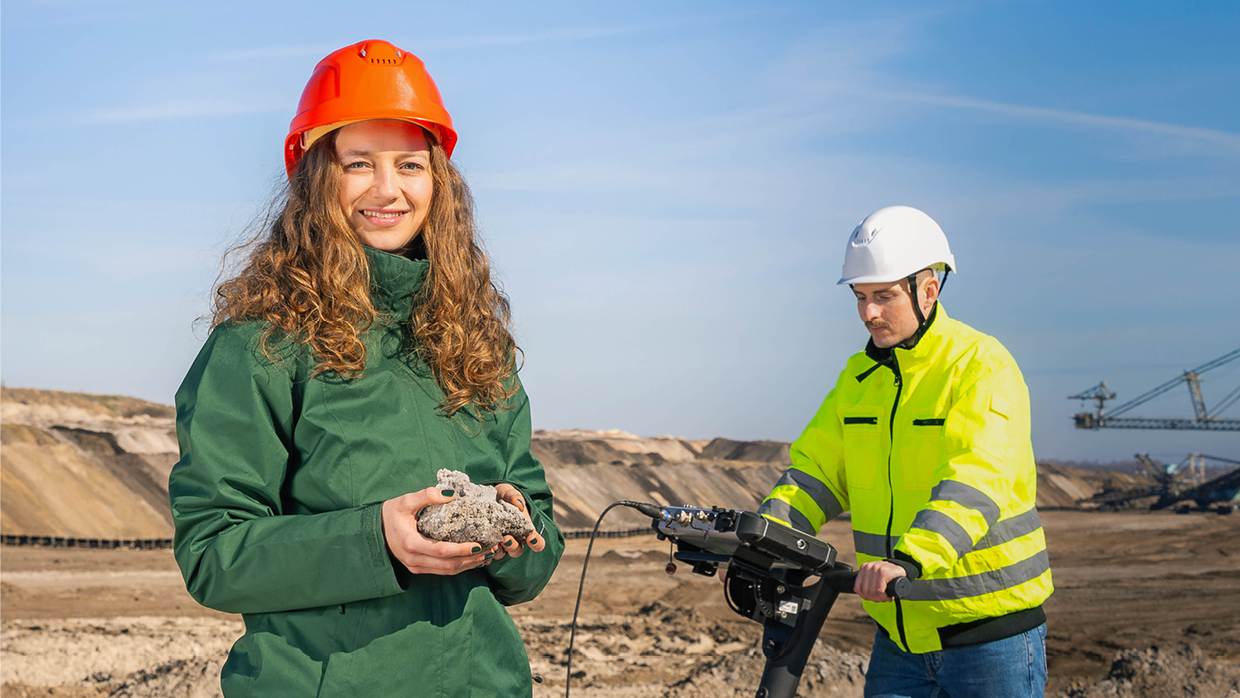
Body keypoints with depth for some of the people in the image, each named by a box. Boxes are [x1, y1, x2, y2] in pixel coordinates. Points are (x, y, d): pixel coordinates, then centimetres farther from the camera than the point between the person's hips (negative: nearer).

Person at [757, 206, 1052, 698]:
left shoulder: (984, 367, -14)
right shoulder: (860, 376, 7)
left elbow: (976, 481, -28)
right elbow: (816, 467, 3)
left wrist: (909, 558, -42)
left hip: (989, 632, -5)